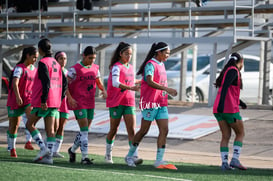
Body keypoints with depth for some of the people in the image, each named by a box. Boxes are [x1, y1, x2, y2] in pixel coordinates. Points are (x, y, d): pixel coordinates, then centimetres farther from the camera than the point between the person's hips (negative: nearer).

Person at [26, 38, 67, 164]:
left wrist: (43, 100, -21)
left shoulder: (43, 63, -11)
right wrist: (60, 98, 19)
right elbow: (64, 82, 16)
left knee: (30, 124, 4)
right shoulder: (56, 63, 14)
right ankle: (49, 156, 0)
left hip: (44, 103, -7)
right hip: (54, 102, 7)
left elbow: (46, 82, -21)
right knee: (50, 129, 5)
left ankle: (43, 148, -8)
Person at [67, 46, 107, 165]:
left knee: (85, 129, 11)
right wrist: (70, 98, -20)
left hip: (90, 103, 6)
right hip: (78, 103, -6)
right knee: (84, 130, -11)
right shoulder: (75, 69, -9)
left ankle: (72, 149, 33)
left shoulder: (95, 68, 9)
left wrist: (103, 90, 2)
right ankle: (84, 157, -9)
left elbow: (98, 82, 22)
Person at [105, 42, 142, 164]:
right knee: (114, 130, 5)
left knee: (131, 129, -7)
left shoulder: (130, 67, 14)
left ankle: (134, 156, -16)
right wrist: (131, 88, -37)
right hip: (116, 102, -6)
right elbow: (115, 83, -26)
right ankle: (108, 155, 23)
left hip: (129, 102, 6)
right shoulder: (116, 67, -10)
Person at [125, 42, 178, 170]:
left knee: (164, 130, -3)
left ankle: (159, 161, -4)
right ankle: (130, 156, 15)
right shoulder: (151, 64, -12)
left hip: (161, 103, 8)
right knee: (144, 130, -1)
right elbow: (149, 82, -28)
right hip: (150, 102, -8)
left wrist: (168, 92, 14)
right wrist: (167, 89, -35)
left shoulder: (161, 65, 15)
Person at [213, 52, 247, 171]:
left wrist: (240, 102, 42)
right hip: (230, 109, -8)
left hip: (219, 109, 8)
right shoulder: (233, 71, -6)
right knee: (240, 133, 5)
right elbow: (225, 87, -20)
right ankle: (235, 159, -5)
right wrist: (221, 104, -29)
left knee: (225, 136, 6)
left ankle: (224, 162, -5)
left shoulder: (227, 71, 21)